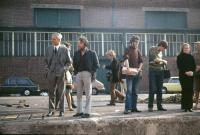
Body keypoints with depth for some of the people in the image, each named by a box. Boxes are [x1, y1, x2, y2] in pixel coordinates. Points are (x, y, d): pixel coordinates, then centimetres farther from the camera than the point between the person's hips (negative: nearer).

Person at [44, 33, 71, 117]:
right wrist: (47, 70, 2)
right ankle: (51, 110, 11)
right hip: (51, 73, 2)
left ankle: (61, 111, 10)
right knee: (51, 92, 4)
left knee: (60, 92, 3)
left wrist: (64, 69, -9)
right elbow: (45, 61, 14)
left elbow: (68, 62, 5)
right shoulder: (48, 49, 10)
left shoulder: (64, 49, 3)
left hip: (61, 73, -2)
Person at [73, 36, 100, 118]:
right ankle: (79, 111, 17)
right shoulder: (76, 53, 11)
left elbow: (96, 65, 0)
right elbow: (74, 64, 20)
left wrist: (92, 73, -10)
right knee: (79, 94, 8)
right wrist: (76, 72, 8)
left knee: (88, 94, -1)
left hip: (87, 74, -5)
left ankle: (87, 112, 2)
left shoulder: (92, 53, -1)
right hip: (79, 74, 5)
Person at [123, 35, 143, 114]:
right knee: (129, 90, -11)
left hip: (137, 73, 6)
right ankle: (127, 108, -12)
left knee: (135, 91, 8)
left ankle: (134, 107, 13)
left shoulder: (138, 50, 14)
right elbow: (126, 59, -18)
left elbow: (141, 61, 11)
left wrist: (139, 68, -8)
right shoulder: (128, 50, -3)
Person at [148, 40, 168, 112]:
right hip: (152, 71, -6)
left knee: (159, 89, 5)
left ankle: (159, 106, 9)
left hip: (160, 71, 6)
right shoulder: (152, 49, -4)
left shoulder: (160, 52, 17)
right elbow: (155, 59, -16)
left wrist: (163, 63, 9)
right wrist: (163, 61, -5)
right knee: (152, 89, -8)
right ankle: (150, 106, -2)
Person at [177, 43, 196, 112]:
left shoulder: (191, 57, 16)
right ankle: (185, 107, -2)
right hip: (183, 76, -3)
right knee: (185, 91, -6)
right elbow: (179, 66, -3)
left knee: (190, 91, 0)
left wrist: (192, 72, -9)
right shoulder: (179, 57, 5)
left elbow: (194, 66, 11)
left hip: (191, 76, 3)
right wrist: (185, 72, -16)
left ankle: (189, 106, 5)